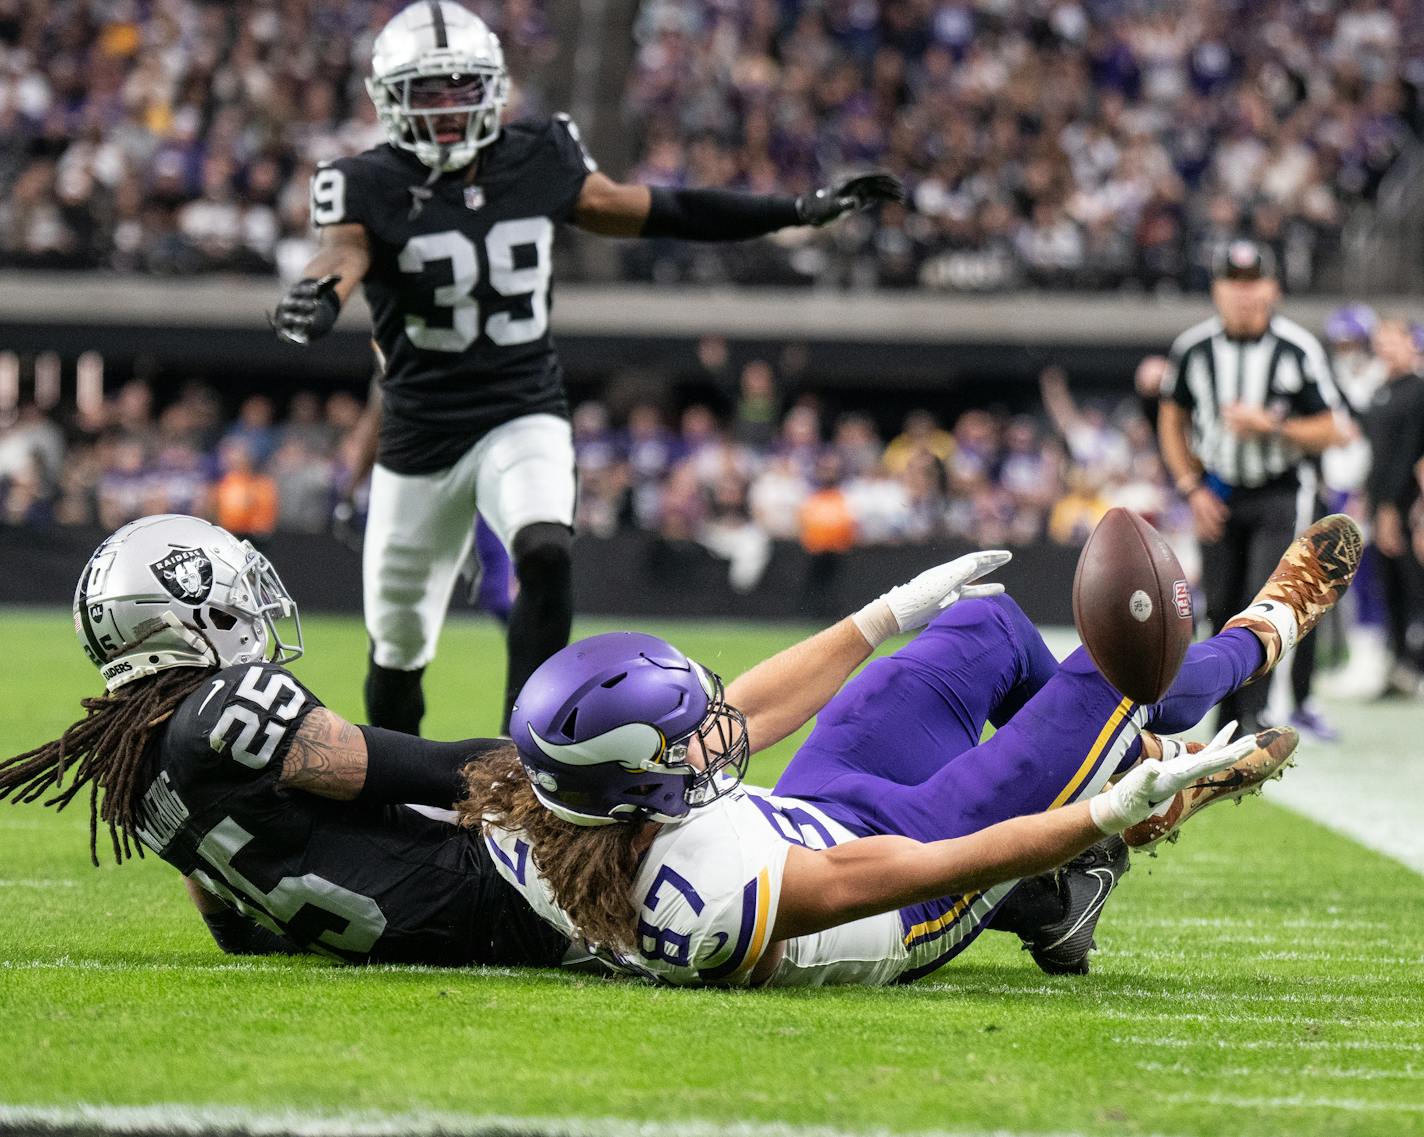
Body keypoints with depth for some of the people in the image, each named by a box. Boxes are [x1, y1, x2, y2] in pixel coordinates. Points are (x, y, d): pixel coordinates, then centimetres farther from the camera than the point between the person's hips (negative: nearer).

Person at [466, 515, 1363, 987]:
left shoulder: (529, 833, -24)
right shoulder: (718, 892, -47)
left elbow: (744, 716, -10)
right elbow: (931, 868, -35)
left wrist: (891, 614, 2)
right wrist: (1109, 816, -27)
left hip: (817, 816, 7)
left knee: (991, 627, 15)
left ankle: (1139, 760, 44)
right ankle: (1261, 637, 36)